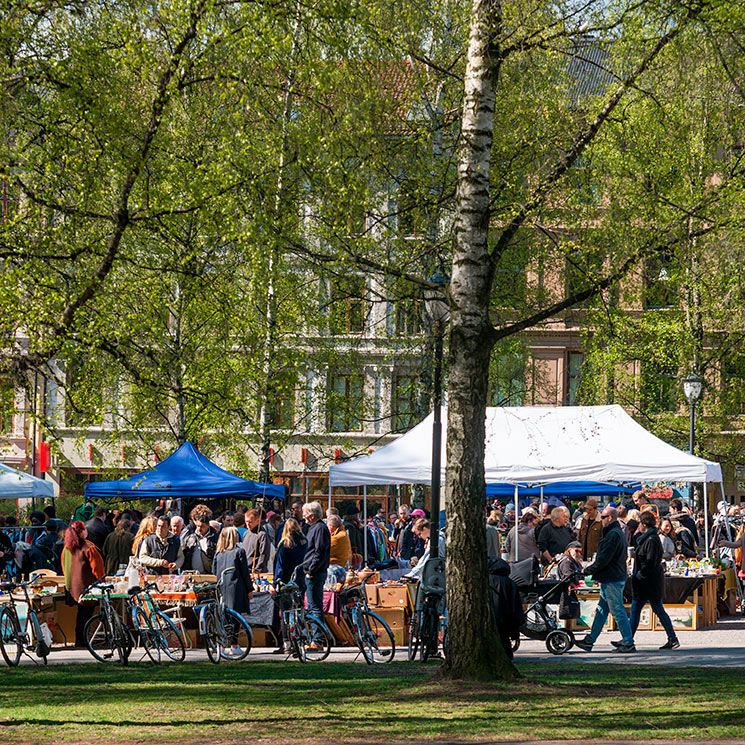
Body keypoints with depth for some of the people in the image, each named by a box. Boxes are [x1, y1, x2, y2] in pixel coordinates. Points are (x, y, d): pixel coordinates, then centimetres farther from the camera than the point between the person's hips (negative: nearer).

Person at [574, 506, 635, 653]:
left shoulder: (613, 535, -17)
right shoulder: (616, 533, 17)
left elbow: (604, 559, -20)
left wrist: (588, 570, -9)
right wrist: (592, 569, 16)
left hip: (613, 580, -11)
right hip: (611, 579, 11)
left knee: (618, 612, -6)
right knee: (601, 611, 13)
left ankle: (628, 643, -2)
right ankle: (589, 641, 17)